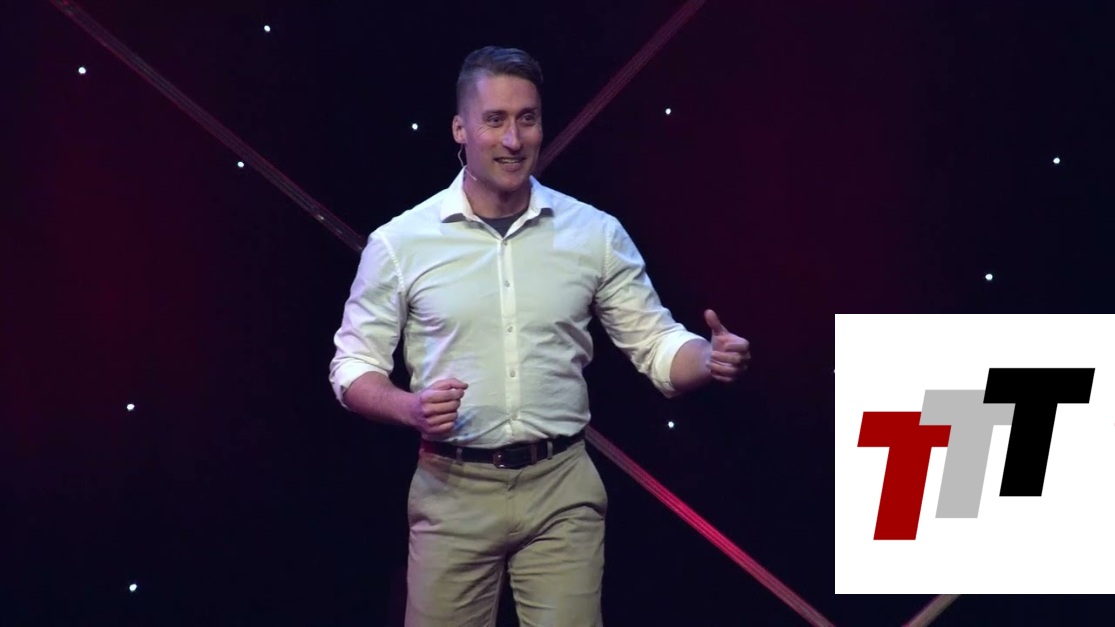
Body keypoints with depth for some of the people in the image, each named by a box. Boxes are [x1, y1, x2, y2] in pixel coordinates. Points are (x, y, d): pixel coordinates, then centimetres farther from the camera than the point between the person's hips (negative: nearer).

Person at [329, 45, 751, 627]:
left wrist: (712, 359, -18)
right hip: (453, 491, 0)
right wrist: (411, 409, -17)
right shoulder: (399, 242, -2)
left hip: (562, 489, 1)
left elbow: (655, 343, 4)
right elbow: (352, 366, 3)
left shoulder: (596, 233, 1)